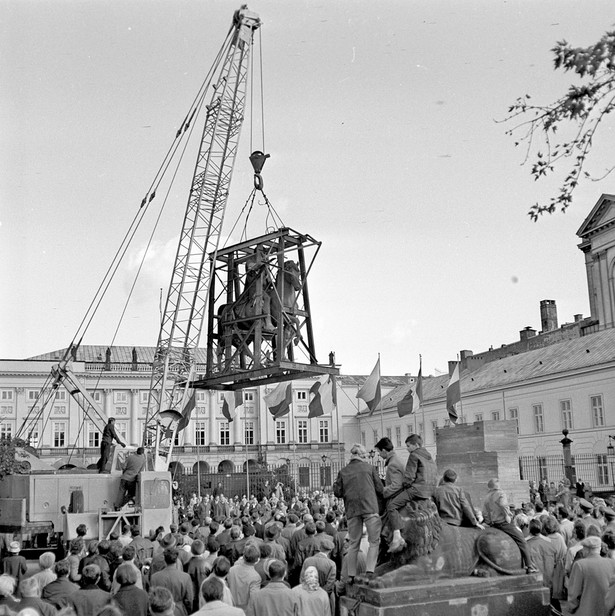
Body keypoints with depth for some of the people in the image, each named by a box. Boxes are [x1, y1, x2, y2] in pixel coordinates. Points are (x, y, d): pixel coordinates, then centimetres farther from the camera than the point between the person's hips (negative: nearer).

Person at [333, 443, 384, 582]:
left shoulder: (343, 471, 9)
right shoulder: (370, 468, 6)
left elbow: (337, 492, 7)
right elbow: (380, 489, 5)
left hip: (351, 509, 3)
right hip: (370, 507, -3)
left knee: (354, 543, 11)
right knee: (374, 541, 3)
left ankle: (351, 575, 11)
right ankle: (370, 571, -10)